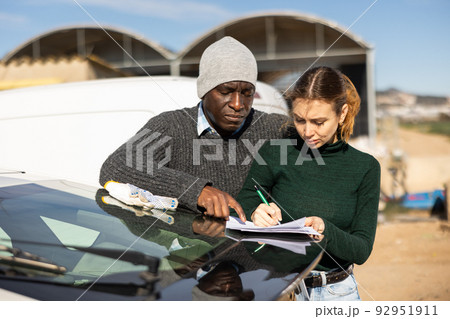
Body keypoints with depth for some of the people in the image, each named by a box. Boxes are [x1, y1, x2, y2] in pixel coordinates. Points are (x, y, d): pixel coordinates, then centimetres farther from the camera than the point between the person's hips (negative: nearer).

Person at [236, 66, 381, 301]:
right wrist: (255, 215, -20)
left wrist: (325, 232, -21)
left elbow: (362, 250, -1)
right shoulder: (274, 154, 0)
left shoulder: (365, 167, 3)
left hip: (336, 292, 1)